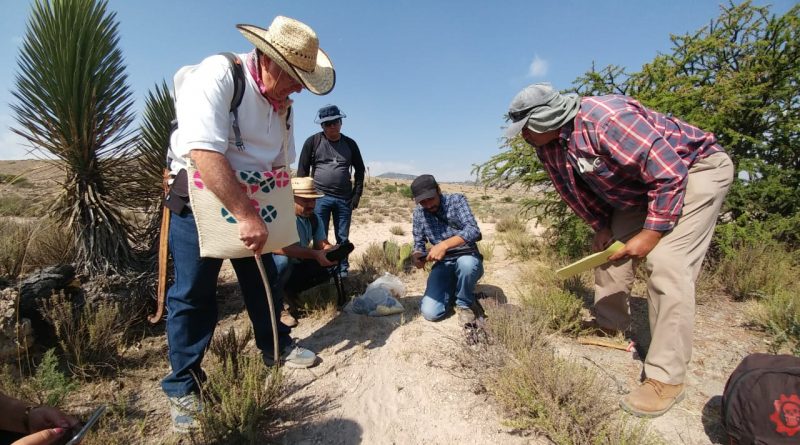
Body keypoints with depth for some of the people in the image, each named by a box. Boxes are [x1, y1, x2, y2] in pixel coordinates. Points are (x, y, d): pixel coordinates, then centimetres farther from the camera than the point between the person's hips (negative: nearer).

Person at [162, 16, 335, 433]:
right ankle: (182, 387, 18)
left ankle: (276, 347, 32)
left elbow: (280, 165, 8)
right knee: (193, 293, 0)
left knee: (263, 278, 12)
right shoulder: (216, 75, -21)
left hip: (252, 202, 6)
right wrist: (246, 216, -33)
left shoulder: (282, 101, 2)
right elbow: (204, 154, -32)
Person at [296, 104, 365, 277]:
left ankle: (342, 271, 17)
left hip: (345, 199, 2)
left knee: (343, 239, 8)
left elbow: (360, 170, 13)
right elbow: (302, 170, 2)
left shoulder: (350, 144, 8)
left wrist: (357, 194, 5)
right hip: (320, 197, -2)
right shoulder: (312, 142, 1)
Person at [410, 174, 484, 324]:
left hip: (468, 259, -2)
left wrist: (445, 245, -41)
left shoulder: (457, 200, -12)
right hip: (443, 265, 3)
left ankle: (465, 304, -8)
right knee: (430, 312, -16)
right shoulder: (419, 212, -1)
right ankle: (453, 288, 17)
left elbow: (473, 231, -26)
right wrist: (416, 255, -20)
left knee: (466, 263, -40)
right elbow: (419, 243, 5)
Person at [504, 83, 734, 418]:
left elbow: (669, 173, -31)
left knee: (665, 264, -21)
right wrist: (601, 226, 1)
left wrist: (651, 233, -25)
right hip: (637, 186, 9)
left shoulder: (607, 120, -35)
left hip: (694, 167, -8)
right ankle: (610, 328, 26)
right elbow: (577, 189, 5)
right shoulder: (547, 146, -9)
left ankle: (667, 378, -11)